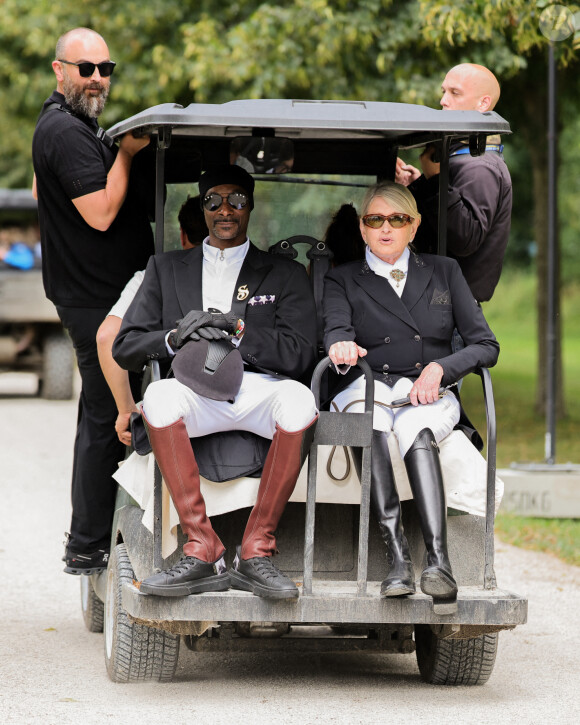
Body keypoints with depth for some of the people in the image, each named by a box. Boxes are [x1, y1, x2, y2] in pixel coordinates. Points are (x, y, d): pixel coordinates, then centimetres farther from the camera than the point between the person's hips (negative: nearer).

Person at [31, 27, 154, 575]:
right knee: (106, 417, -6)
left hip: (87, 292, 11)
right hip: (96, 298, -11)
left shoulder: (60, 125, 16)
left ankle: (90, 534, 26)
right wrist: (126, 153, -17)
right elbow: (101, 213, -25)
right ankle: (87, 547, -2)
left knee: (100, 413, 17)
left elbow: (41, 190, 31)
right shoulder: (68, 133, -19)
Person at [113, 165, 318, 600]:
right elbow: (125, 349, 16)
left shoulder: (285, 274, 20)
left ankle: (255, 552, -28)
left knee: (299, 400, -37)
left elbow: (299, 355, 5)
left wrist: (234, 329, -5)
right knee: (160, 396, -36)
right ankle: (202, 552, -33)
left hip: (259, 389, -1)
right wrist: (175, 338, -4)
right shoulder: (167, 269, 25)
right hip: (196, 390, 1)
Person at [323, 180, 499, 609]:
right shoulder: (343, 281, 17)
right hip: (368, 389, 0)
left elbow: (486, 346, 10)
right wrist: (342, 349, -29)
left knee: (414, 427, -37)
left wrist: (440, 369, -9)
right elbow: (336, 331, -4)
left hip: (431, 396, 0)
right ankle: (396, 556, -50)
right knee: (370, 421, -37)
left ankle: (439, 562, -55)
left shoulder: (444, 272, 19)